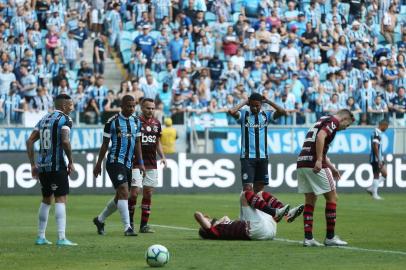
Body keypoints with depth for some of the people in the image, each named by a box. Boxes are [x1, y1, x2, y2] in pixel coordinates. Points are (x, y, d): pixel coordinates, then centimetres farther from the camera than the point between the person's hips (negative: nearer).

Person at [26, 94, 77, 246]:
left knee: (46, 200, 18)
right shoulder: (64, 119, -6)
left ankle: (40, 237, 19)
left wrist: (33, 165, 16)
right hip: (57, 166, -7)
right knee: (61, 200, -8)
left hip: (42, 166, 7)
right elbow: (65, 141, -21)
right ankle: (61, 238, -16)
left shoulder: (44, 119, 15)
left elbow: (30, 141, 12)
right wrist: (71, 162, -9)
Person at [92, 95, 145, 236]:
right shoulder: (112, 122, -6)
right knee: (124, 192, -18)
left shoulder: (136, 122, 10)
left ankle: (100, 219, 32)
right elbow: (105, 144, 0)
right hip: (115, 161, -7)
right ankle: (127, 227, -19)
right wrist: (98, 164, 1)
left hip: (128, 163, 7)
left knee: (120, 197, 12)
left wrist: (140, 162, 11)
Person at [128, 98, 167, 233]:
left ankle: (144, 225, 9)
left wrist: (162, 156, 7)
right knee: (135, 192, -11)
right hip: (137, 164, -5)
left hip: (152, 165, 5)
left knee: (148, 194, 4)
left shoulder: (156, 123, 10)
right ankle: (130, 222, 5)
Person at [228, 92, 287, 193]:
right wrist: (244, 102, -7)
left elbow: (282, 112, -7)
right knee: (247, 188, -11)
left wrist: (268, 101, -3)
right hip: (247, 157, -3)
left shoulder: (266, 115, 7)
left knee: (259, 187, 8)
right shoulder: (244, 114, 0)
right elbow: (231, 112, -19)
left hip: (262, 157, 3)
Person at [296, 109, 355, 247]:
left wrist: (331, 167, 36)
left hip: (302, 163, 9)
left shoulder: (324, 120, 26)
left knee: (310, 200, 13)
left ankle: (308, 238, 8)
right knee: (332, 197, 3)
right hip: (314, 165, -9)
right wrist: (319, 160, -26)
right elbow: (320, 136, -23)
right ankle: (330, 237, 5)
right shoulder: (333, 121, -3)